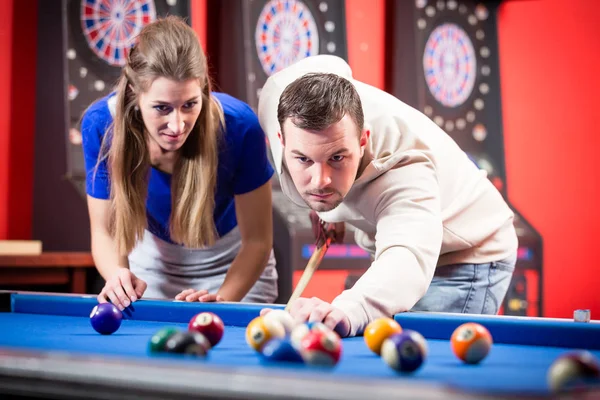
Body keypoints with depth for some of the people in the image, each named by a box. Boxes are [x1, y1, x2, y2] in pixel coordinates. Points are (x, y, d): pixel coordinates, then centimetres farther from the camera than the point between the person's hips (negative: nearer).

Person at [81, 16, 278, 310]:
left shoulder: (239, 128, -33)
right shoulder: (101, 125, -28)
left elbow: (257, 240, -22)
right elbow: (105, 231, -17)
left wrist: (221, 300, -38)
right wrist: (119, 275, -38)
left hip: (231, 262, -1)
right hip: (153, 258, 2)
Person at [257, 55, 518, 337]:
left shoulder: (402, 167, -42)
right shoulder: (284, 94, -23)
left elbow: (407, 260, -61)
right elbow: (329, 66, 2)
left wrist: (347, 309, -84)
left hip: (464, 259, -7)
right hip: (389, 249, 7)